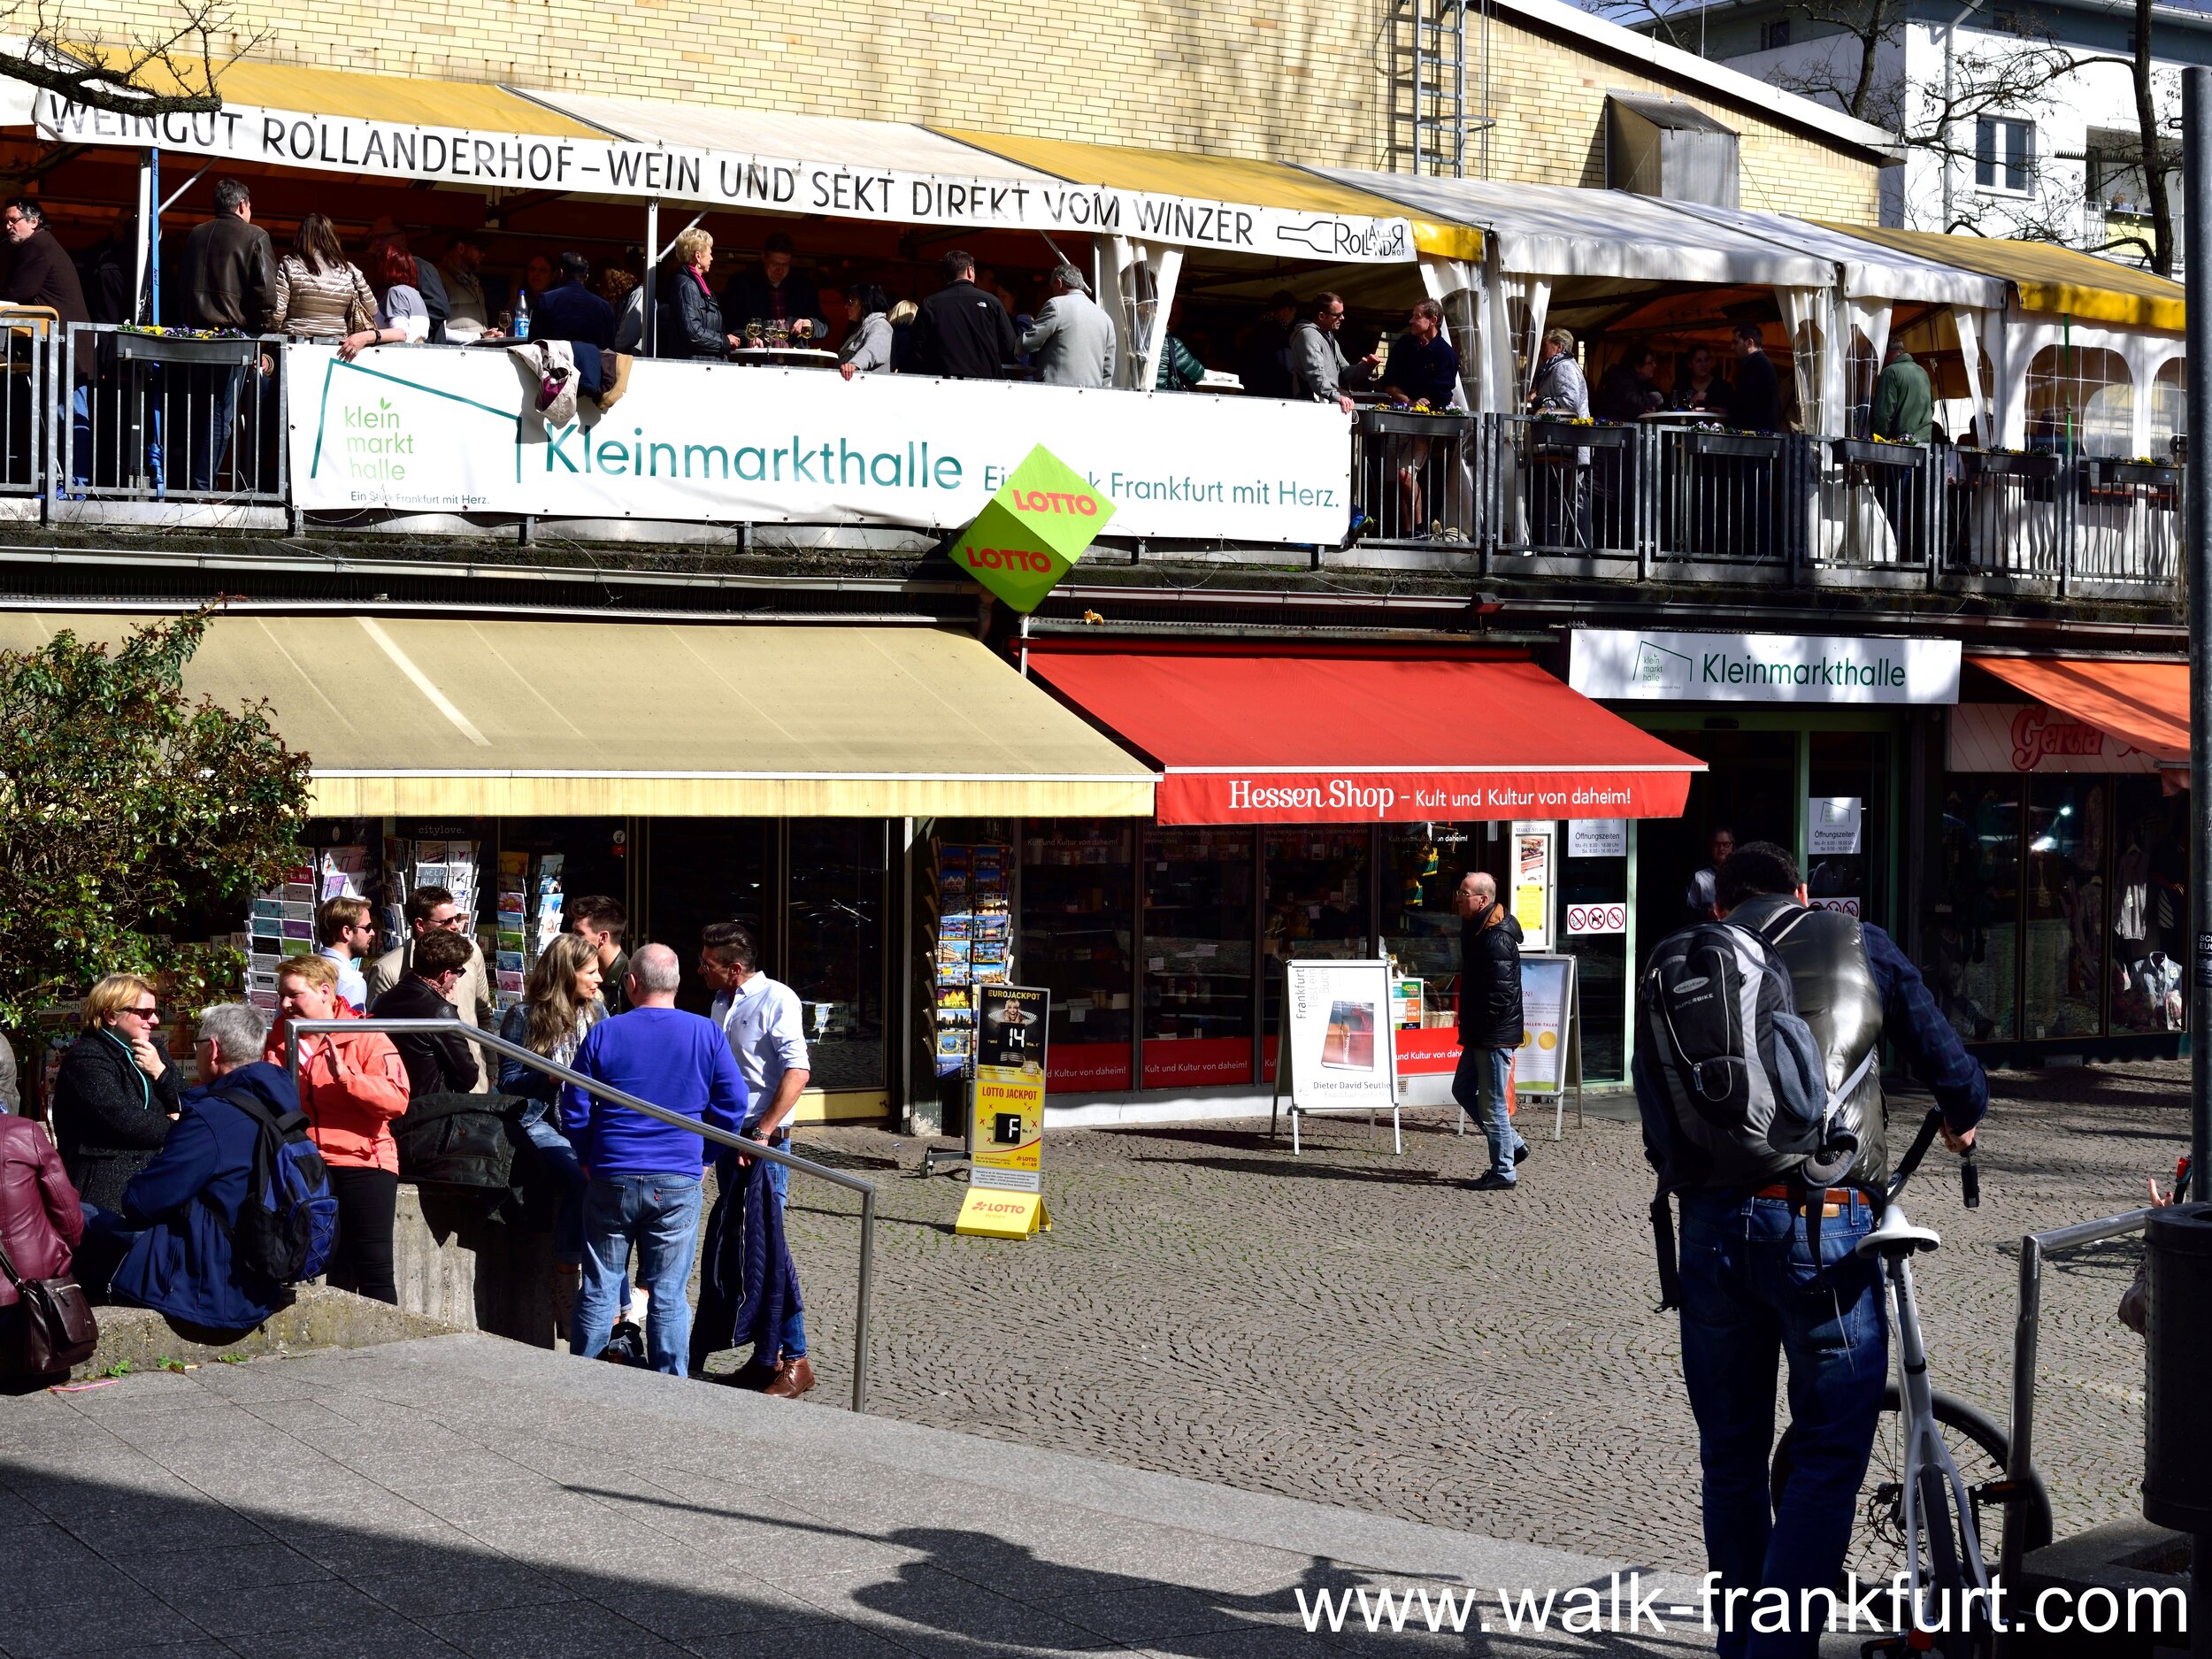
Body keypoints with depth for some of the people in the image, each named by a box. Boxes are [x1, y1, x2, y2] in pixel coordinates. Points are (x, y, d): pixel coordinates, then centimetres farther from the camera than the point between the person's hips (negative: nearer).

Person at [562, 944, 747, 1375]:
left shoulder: (603, 1034, -2)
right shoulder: (708, 1035, 0)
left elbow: (574, 1110, 1)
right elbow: (732, 1107, 1)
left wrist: (589, 1159, 15)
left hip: (612, 1178, 0)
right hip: (679, 1184, 0)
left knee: (598, 1290, 10)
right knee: (668, 1295, 5)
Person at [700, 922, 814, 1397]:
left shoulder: (776, 999, -11)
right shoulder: (722, 1003, 15)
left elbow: (797, 1072, -19)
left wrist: (762, 1134, -22)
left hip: (765, 1144, -8)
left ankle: (795, 1360, -3)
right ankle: (764, 1353, 17)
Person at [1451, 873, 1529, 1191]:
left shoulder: (1497, 939, -21)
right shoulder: (1477, 929, 11)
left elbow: (1500, 993, -24)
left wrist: (1477, 1027, -16)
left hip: (1495, 1035, -11)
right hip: (1480, 1036, 11)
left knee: (1492, 1103, -3)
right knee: (1463, 1089, 19)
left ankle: (1504, 1172, 7)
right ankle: (1513, 1144, 27)